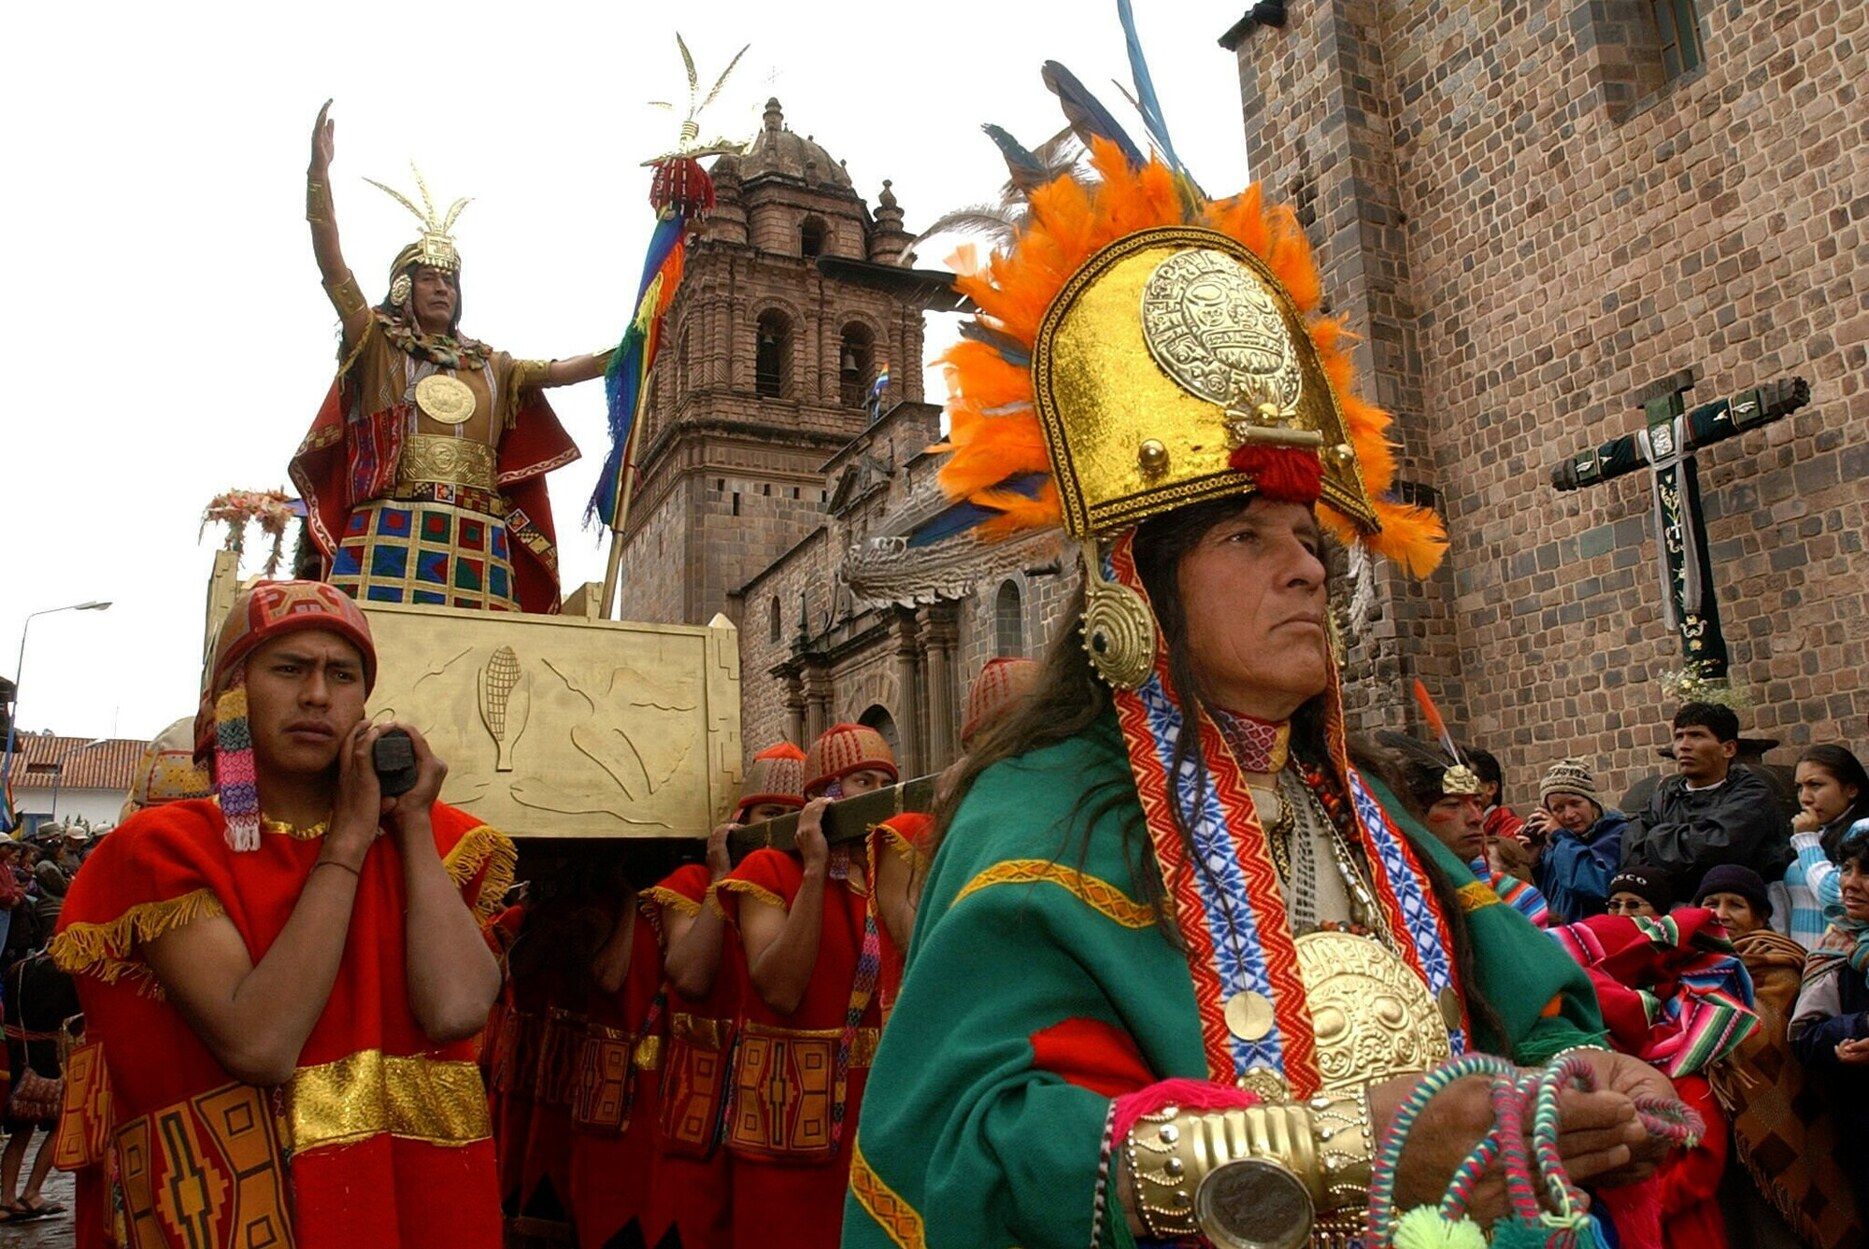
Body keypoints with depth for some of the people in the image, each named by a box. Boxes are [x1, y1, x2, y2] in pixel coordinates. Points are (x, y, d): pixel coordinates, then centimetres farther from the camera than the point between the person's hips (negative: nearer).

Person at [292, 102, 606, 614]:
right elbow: (332, 266, 5)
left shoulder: (491, 367, 26)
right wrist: (319, 169, -4)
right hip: (392, 538, -3)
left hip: (478, 548, 3)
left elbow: (561, 371, 19)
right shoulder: (378, 345, 15)